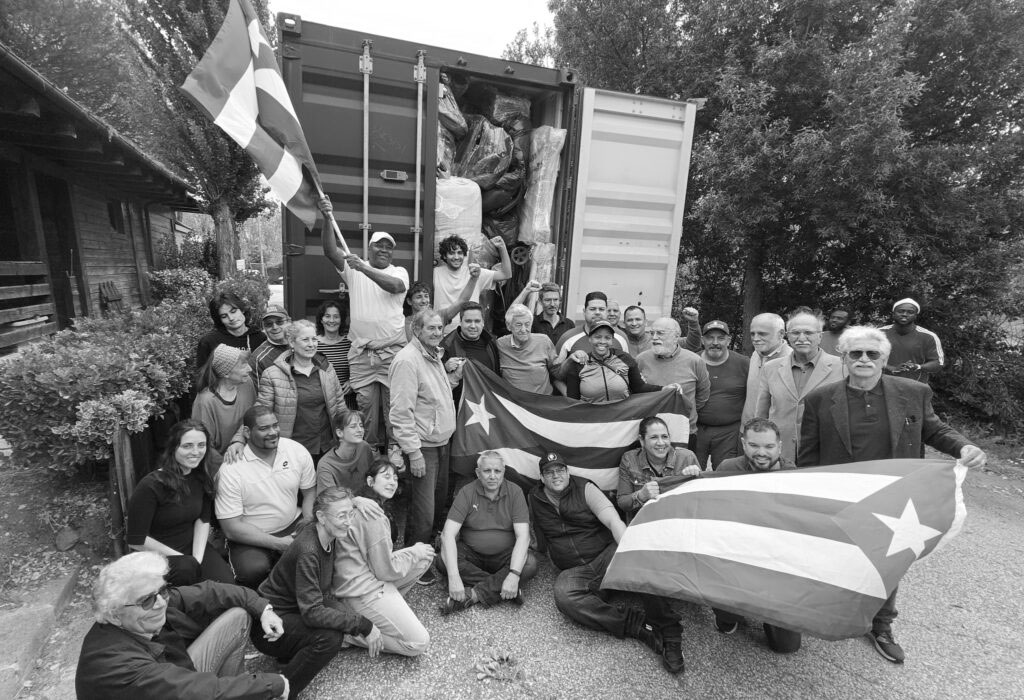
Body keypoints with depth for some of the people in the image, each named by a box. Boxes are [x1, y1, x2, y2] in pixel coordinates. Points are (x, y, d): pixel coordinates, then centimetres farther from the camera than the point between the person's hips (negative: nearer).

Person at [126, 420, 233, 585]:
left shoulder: (202, 478, -2)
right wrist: (187, 561, -15)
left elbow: (203, 520, 5)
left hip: (192, 546, 4)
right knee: (186, 568, -35)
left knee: (227, 582, -21)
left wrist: (197, 558, -10)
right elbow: (136, 540, -16)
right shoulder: (150, 486, -20)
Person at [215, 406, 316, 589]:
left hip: (293, 526, 3)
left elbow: (310, 490, 7)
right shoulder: (231, 469, -16)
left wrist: (308, 518, -14)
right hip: (251, 538, -3)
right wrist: (278, 543, -21)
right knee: (255, 570, -33)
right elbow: (231, 528, -15)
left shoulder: (297, 451, -6)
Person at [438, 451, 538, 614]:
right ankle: (498, 587, -21)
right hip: (472, 554, 0)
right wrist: (453, 577, -33)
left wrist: (514, 575, -33)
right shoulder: (467, 492, -12)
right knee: (445, 559, -29)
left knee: (530, 565, -28)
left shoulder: (515, 492, -10)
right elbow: (448, 534, -20)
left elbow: (523, 536, -17)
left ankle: (473, 594, -25)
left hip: (504, 556, 0)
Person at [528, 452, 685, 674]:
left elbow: (613, 521, -13)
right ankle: (638, 625, -30)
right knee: (564, 595, -33)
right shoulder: (535, 498, 9)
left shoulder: (585, 489, 0)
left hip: (607, 554, -1)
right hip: (575, 571, 2)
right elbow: (542, 542, 26)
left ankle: (669, 631, -28)